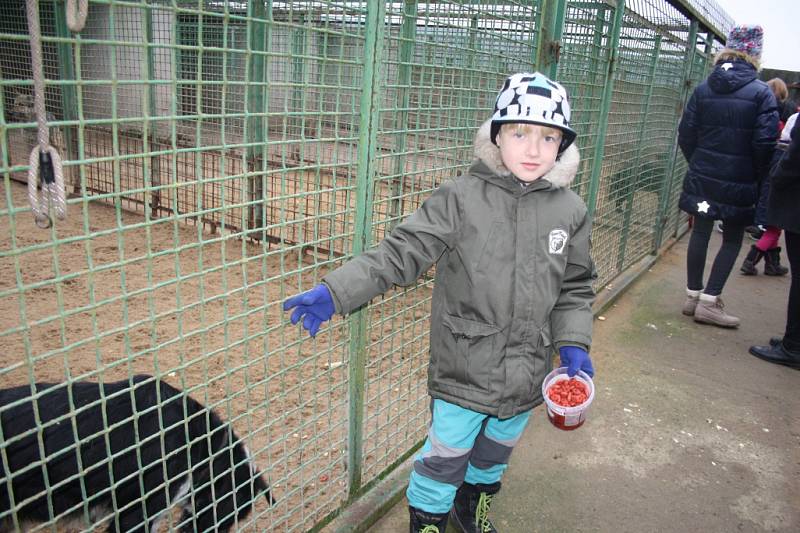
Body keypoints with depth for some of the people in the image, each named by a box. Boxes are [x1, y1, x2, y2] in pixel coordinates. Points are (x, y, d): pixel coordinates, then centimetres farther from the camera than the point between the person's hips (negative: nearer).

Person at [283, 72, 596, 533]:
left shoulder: (570, 211, -3)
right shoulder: (461, 199, -15)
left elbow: (576, 288, 7)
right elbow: (403, 252, -18)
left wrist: (573, 344, -4)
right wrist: (336, 292, -25)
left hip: (527, 373, 4)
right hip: (464, 369, -4)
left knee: (496, 452, 26)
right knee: (445, 459, 10)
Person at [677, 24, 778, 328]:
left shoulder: (703, 89, 2)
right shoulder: (761, 93, -8)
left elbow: (686, 134, 2)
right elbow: (765, 143, -11)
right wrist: (759, 177, 3)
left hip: (702, 177, 3)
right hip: (739, 182, -3)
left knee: (701, 232, 12)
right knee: (732, 239, 8)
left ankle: (693, 295, 20)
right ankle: (709, 301, 6)